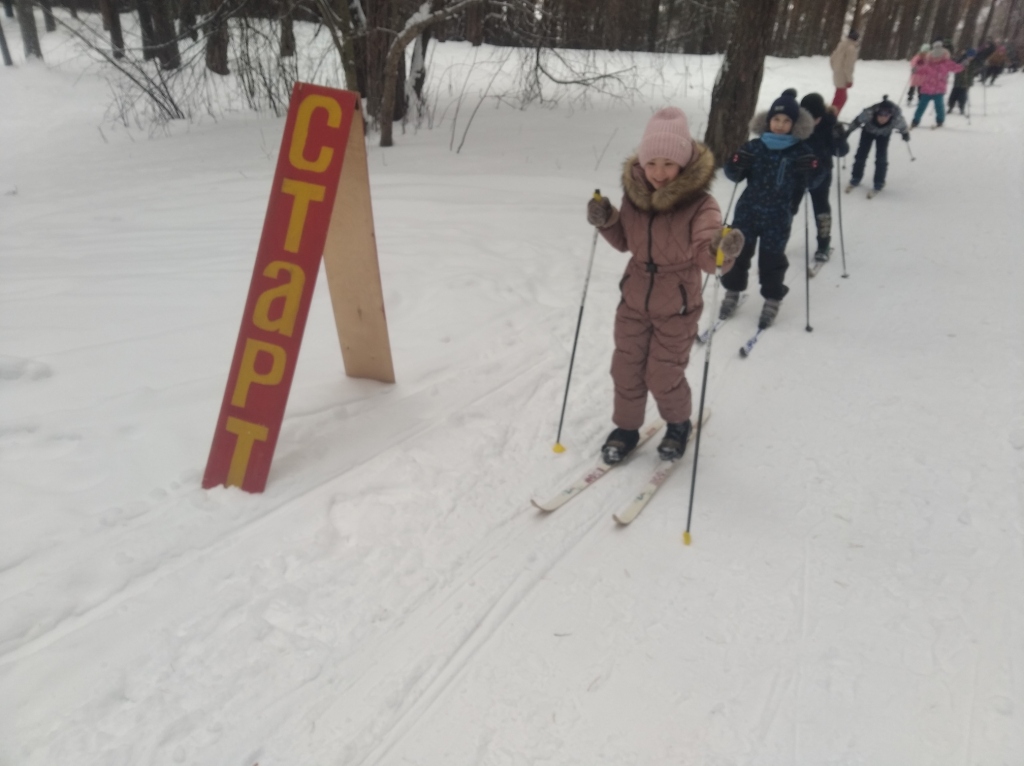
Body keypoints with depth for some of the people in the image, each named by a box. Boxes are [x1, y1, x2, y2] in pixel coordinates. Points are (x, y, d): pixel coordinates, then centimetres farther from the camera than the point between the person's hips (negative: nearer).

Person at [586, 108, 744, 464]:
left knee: (663, 376, 6)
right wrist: (606, 222, -12)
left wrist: (723, 251, -53)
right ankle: (626, 428, 36)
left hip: (677, 308, -4)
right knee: (625, 369, 13)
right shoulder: (634, 193, -8)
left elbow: (706, 256, -31)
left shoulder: (700, 204, -22)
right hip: (634, 301, 4)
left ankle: (679, 425, 36)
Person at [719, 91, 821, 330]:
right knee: (738, 252, 10)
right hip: (747, 211, 2)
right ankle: (732, 292, 29)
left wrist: (812, 171, -21)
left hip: (778, 217, -2)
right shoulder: (754, 147, -1)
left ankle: (772, 300, 21)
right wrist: (735, 165, -18)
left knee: (772, 258, 5)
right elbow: (735, 176, 5)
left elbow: (814, 182, 1)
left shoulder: (801, 151, -3)